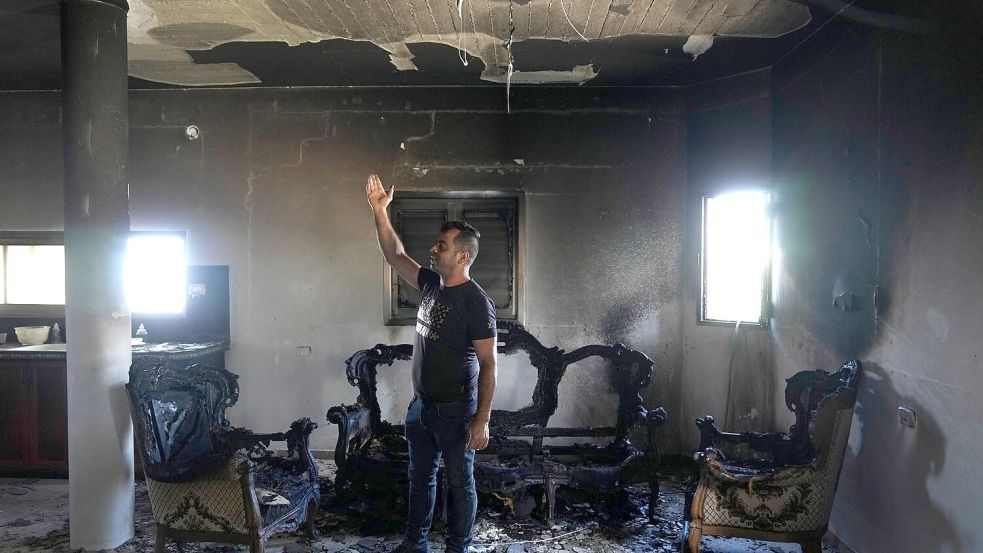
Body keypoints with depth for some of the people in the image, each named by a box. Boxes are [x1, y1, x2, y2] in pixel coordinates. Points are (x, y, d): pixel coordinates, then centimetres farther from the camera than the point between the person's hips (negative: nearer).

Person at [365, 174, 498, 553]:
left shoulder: (476, 302, -20)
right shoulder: (431, 284, 2)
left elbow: (488, 365, -21)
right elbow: (394, 255, 12)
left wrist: (482, 421, -23)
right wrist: (379, 211, 2)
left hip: (455, 411, -8)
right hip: (421, 404, 8)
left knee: (459, 483, 9)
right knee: (420, 477, 20)